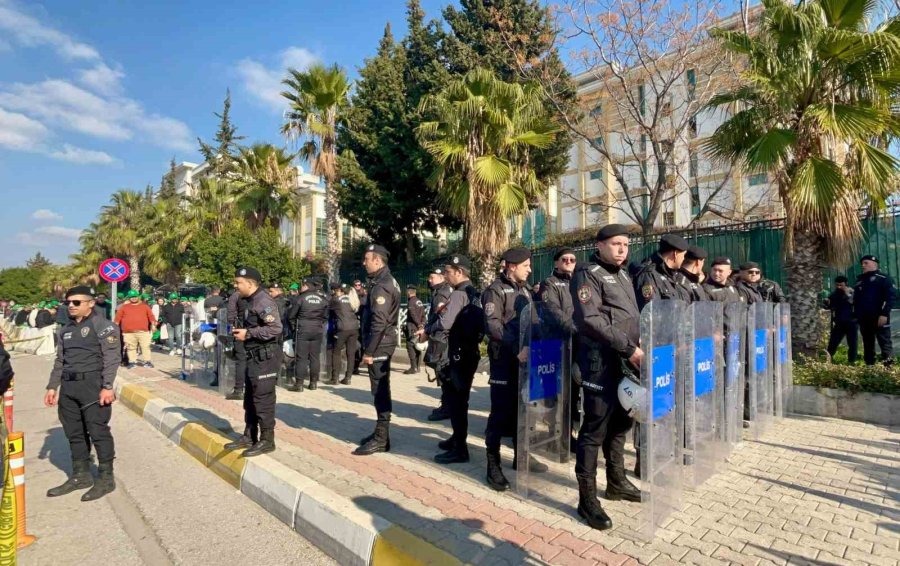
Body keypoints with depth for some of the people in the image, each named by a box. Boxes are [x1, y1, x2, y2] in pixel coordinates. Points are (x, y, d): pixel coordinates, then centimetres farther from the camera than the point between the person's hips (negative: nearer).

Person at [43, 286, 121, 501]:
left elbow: (112, 358, -13)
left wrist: (107, 387, -20)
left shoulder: (103, 325, -7)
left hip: (92, 385, -7)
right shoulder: (65, 330, 16)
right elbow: (60, 361, 22)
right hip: (68, 387, 7)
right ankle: (80, 476, 27)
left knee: (98, 431, -3)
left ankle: (106, 478, 7)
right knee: (74, 433, 14)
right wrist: (52, 387, 16)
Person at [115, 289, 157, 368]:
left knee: (145, 346, 0)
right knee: (131, 348, 6)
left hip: (143, 331, -1)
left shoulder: (144, 306, 10)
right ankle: (132, 362, 15)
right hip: (128, 332, 1)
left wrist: (153, 324, 1)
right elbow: (118, 317, 11)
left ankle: (147, 361, 6)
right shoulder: (124, 307, 10)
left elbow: (151, 316, 8)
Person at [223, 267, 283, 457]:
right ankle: (249, 436, 30)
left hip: (266, 356, -10)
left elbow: (275, 328, -27)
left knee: (263, 398, -3)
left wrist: (248, 333, -21)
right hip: (253, 356, 10)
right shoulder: (244, 301, 14)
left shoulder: (263, 301, -17)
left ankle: (267, 440, 8)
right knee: (249, 398, 17)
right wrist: (238, 330, 7)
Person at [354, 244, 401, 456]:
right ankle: (380, 433, 27)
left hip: (379, 345, -10)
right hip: (384, 343, 10)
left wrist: (369, 350, -20)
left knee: (380, 391, -3)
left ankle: (381, 439, 6)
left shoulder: (381, 285, -17)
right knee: (381, 390, 16)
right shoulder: (387, 281, 15)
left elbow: (379, 322, -24)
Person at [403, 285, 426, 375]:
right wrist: (422, 324, 11)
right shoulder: (419, 302, 15)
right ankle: (417, 367, 18)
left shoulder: (411, 302, -11)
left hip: (412, 327, -8)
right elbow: (423, 315, 14)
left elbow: (413, 315, -20)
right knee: (417, 347, 13)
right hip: (419, 327, 8)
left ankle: (413, 368, -8)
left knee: (410, 346, -6)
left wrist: (419, 324, -17)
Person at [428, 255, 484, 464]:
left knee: (455, 400, -2)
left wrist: (427, 331, -7)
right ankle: (457, 438, 32)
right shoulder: (472, 293, 13)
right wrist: (432, 333, 10)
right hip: (469, 351, 10)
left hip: (458, 353, -10)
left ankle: (459, 449, 5)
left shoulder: (459, 294, -17)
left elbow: (444, 323, -25)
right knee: (459, 399, 19)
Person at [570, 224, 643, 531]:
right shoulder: (588, 273, -8)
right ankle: (587, 498, 8)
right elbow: (589, 321, -19)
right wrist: (629, 348, -18)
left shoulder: (622, 274, 18)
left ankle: (616, 482, 34)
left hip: (627, 360, 8)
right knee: (595, 428, -3)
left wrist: (638, 346, 9)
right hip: (602, 361, -8)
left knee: (620, 423, 18)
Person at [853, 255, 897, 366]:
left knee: (885, 343, -5)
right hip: (864, 319, 6)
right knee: (867, 344, 10)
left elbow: (892, 296, -11)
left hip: (879, 317, -6)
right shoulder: (859, 280, 17)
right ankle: (869, 365, 15)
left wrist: (884, 314, -19)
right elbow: (856, 300, 20)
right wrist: (856, 315, 11)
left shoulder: (883, 278, -1)